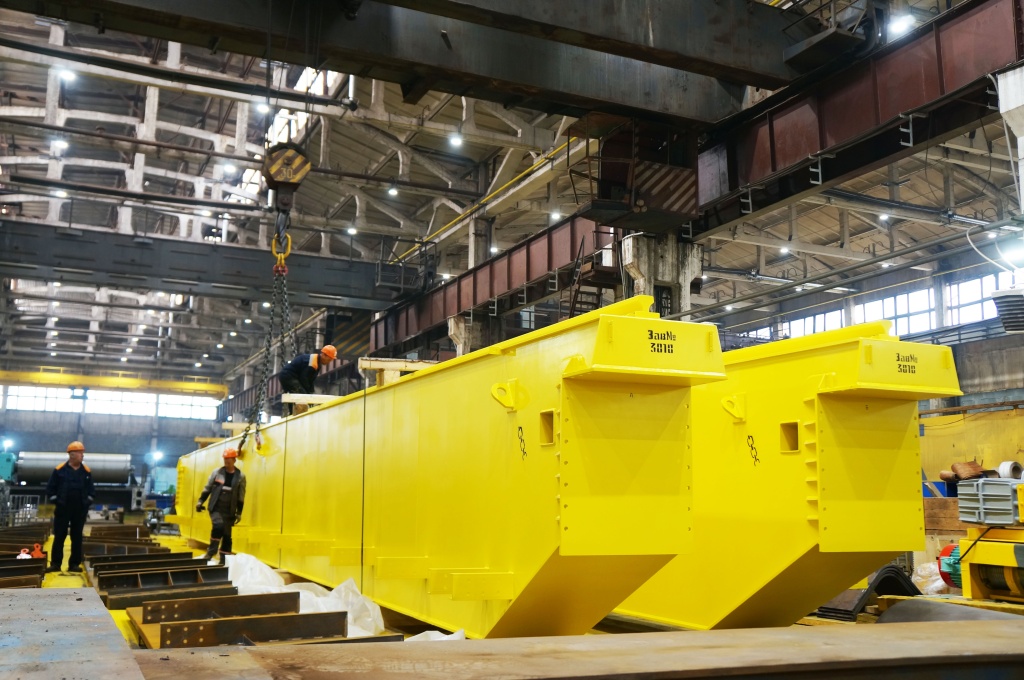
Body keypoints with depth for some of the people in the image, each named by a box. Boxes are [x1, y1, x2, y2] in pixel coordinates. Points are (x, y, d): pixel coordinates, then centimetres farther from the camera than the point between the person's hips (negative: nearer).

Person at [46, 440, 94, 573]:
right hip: (63, 509, -2)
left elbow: (91, 489, 12)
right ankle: (55, 563, 8)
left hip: (80, 510, 2)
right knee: (59, 536, 2)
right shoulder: (59, 470, -4)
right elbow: (51, 488, 2)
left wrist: (88, 501, 2)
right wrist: (56, 501, -3)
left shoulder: (87, 471, 4)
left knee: (77, 537, 6)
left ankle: (74, 564, 11)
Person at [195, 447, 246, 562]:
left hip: (229, 511, 1)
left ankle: (223, 559, 13)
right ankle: (211, 551, -10)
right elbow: (207, 488, 8)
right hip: (216, 508, -1)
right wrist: (200, 501, -2)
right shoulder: (217, 472, 2)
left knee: (227, 535, 4)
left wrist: (239, 513, -3)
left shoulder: (240, 476, 0)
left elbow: (241, 497, 1)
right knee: (218, 525, -25)